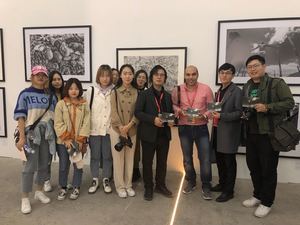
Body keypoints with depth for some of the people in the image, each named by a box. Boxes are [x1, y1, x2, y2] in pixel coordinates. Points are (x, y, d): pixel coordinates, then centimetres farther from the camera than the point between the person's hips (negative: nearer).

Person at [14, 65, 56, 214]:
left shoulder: (50, 96, 10)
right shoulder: (25, 94, -1)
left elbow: (54, 116, 12)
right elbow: (20, 116, -7)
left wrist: (55, 134, 5)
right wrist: (22, 137, -15)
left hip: (47, 135, 4)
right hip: (31, 134, -4)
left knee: (44, 165, 12)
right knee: (30, 167, -3)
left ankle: (39, 192, 30)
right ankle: (25, 199, 11)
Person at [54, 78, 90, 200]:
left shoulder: (84, 104, 0)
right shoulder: (61, 104, -3)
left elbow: (86, 123, -3)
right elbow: (58, 124, -6)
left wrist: (80, 140, -10)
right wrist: (66, 139, -13)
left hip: (79, 141, 1)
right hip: (63, 141, 0)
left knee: (78, 165, 9)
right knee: (63, 166, 9)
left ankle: (76, 188, 26)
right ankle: (63, 188, 29)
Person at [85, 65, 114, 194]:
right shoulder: (91, 91, -1)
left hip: (109, 129, 0)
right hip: (94, 129, 0)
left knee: (107, 156, 10)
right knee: (95, 156, 10)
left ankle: (106, 180, 27)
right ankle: (95, 180, 26)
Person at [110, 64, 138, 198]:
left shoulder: (136, 92, 3)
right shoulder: (115, 92, 0)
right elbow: (114, 112, -6)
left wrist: (129, 125, -14)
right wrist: (121, 128, -13)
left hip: (132, 130, 2)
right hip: (117, 129, -1)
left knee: (130, 158, 10)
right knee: (118, 158, 4)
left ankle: (128, 185, 24)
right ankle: (120, 186, 18)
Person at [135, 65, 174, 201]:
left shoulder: (168, 96, 10)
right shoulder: (144, 94, -3)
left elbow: (171, 113, 17)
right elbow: (137, 112, -11)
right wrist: (153, 119, -23)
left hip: (164, 134, 4)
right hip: (149, 134, -4)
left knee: (162, 161, 14)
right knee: (147, 162, 7)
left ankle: (160, 185, 32)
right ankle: (148, 188, 22)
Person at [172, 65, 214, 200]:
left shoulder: (206, 89, -6)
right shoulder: (177, 90, -2)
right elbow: (173, 106, 8)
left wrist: (204, 115, -20)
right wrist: (178, 110, -13)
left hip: (201, 128, -2)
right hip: (184, 128, 2)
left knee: (205, 159, 1)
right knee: (187, 158, 16)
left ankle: (206, 186, 21)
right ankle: (191, 182, 37)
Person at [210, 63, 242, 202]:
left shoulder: (236, 91, -10)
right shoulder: (219, 91, 13)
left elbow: (239, 112, -15)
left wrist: (222, 116, -23)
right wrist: (214, 113, 1)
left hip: (229, 133, -7)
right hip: (217, 131, 7)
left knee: (229, 162, 5)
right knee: (219, 160, 18)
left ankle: (228, 191, 17)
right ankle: (222, 184, 35)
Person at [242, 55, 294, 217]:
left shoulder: (277, 83, -5)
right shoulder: (246, 87, 13)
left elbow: (289, 102, -12)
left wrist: (267, 107, -22)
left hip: (269, 133, -6)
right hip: (251, 133, 6)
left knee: (268, 168, 3)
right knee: (253, 166, 14)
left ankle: (267, 202, 19)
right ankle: (257, 196, 33)